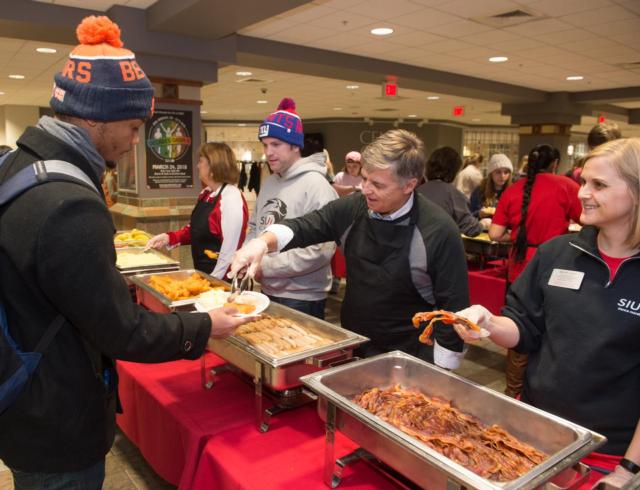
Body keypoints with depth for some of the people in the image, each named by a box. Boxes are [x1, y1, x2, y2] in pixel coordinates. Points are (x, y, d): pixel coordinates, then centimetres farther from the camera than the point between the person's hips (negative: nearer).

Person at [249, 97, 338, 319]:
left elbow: (322, 250, -24)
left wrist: (265, 267, -18)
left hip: (302, 300, -7)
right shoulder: (269, 182, 7)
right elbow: (255, 226, 18)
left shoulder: (315, 185, -17)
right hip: (268, 293, 7)